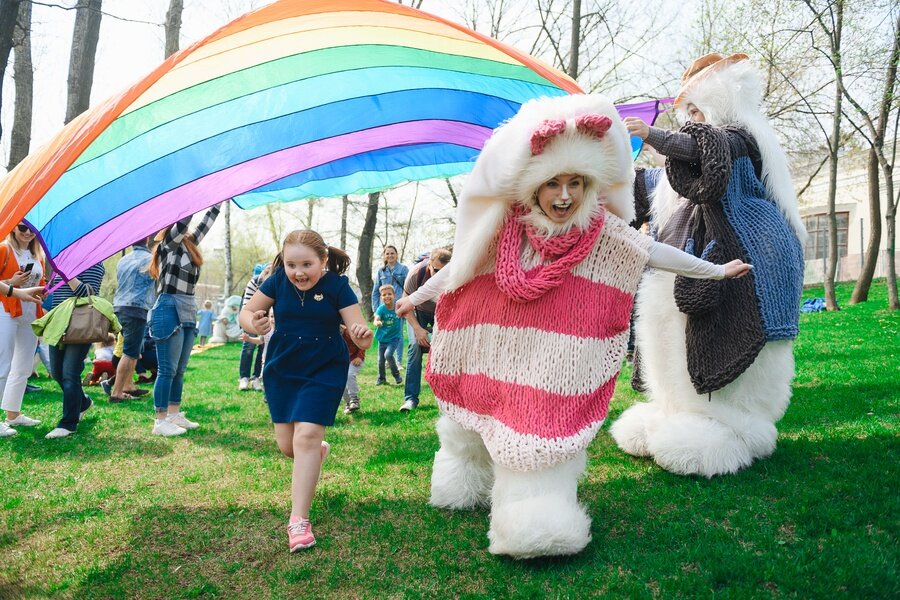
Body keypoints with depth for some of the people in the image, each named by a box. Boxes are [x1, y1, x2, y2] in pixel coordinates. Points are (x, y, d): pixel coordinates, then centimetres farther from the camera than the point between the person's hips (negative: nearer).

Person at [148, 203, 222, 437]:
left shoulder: (188, 243, 16)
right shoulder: (168, 244, -6)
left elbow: (204, 225, 27)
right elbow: (183, 221, -19)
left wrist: (218, 203, 32)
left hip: (188, 313, 8)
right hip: (169, 311, -8)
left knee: (179, 370, 13)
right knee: (167, 370, -5)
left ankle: (174, 415, 22)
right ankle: (160, 422, 0)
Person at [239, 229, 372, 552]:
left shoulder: (337, 286, -17)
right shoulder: (278, 281, -11)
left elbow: (358, 332, -20)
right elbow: (246, 311, -4)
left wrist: (363, 335, -44)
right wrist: (254, 324, -28)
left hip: (325, 371, -3)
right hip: (281, 370, 3)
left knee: (307, 435, -16)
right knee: (287, 445, 6)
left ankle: (299, 520, -8)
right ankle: (317, 453, 43)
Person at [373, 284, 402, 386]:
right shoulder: (381, 308, -16)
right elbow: (376, 319, -31)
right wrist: (377, 323, -53)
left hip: (394, 337, -2)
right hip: (382, 338, 2)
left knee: (388, 354, -23)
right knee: (380, 360, 11)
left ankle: (396, 375, -2)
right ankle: (381, 378, 35)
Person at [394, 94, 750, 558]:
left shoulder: (602, 230, -8)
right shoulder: (506, 229, -8)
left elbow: (655, 253, -1)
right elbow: (462, 264, 4)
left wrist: (716, 271, 4)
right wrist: (417, 296, 14)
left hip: (558, 362, 0)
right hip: (503, 357, 1)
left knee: (551, 428, 1)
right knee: (502, 422, 12)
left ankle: (542, 513, 14)